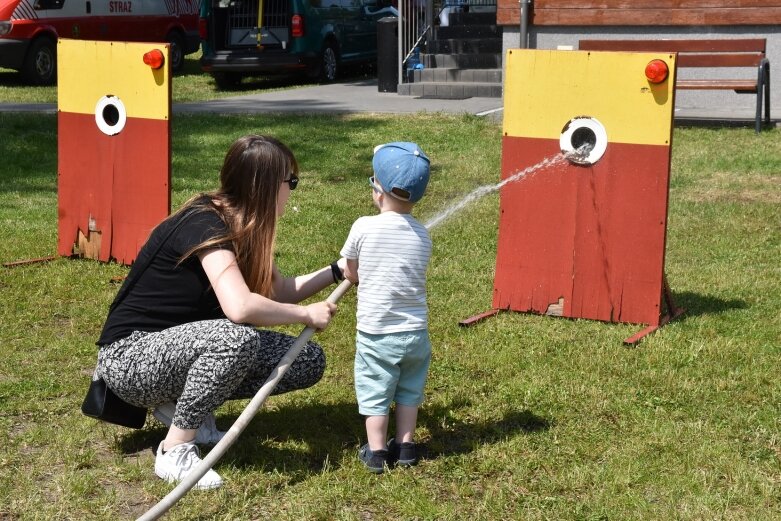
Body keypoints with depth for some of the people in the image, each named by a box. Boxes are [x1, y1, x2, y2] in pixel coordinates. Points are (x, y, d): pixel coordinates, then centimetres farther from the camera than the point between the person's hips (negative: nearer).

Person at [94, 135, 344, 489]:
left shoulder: (240, 225, 2)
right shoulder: (206, 224, -24)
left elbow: (279, 292, 11)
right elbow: (240, 307, -38)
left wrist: (338, 270, 7)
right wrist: (307, 315, -23)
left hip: (179, 347, 9)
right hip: (130, 357, -9)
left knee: (308, 361, -2)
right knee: (238, 338, -38)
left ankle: (182, 402, 6)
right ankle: (175, 451, -19)